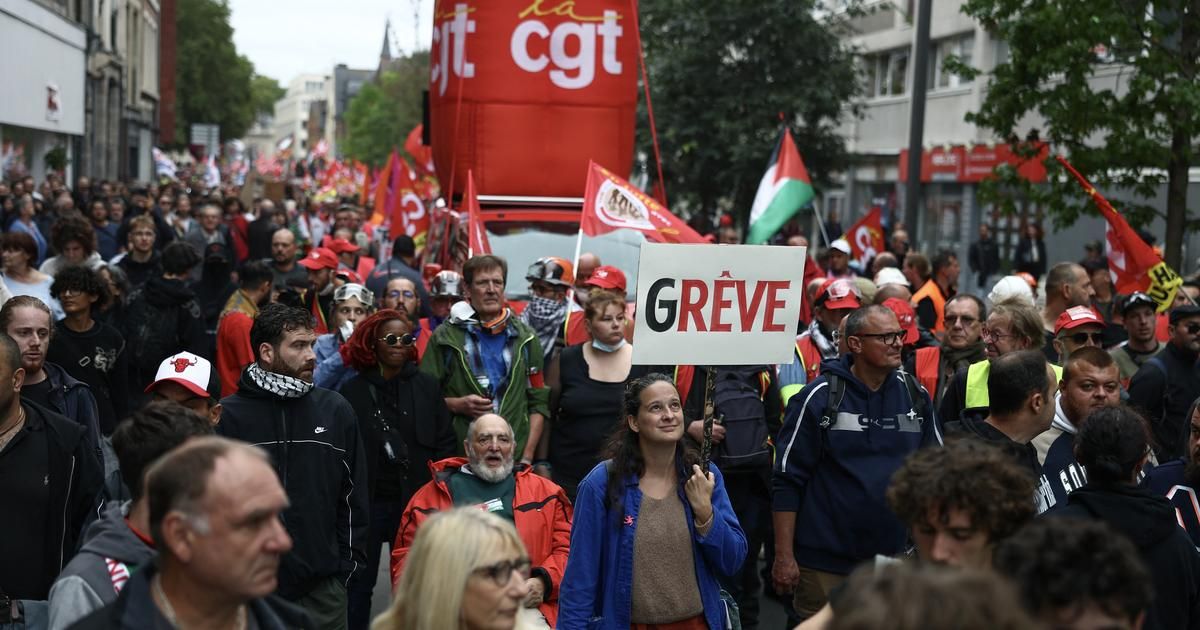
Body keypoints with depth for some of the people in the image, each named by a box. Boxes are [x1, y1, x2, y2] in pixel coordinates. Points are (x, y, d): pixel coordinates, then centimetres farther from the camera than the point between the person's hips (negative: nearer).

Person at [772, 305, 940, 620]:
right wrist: (784, 557, -10)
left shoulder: (915, 395, 4)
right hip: (825, 563, -4)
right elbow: (787, 481, -7)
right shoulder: (819, 398, -7)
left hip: (896, 557, 4)